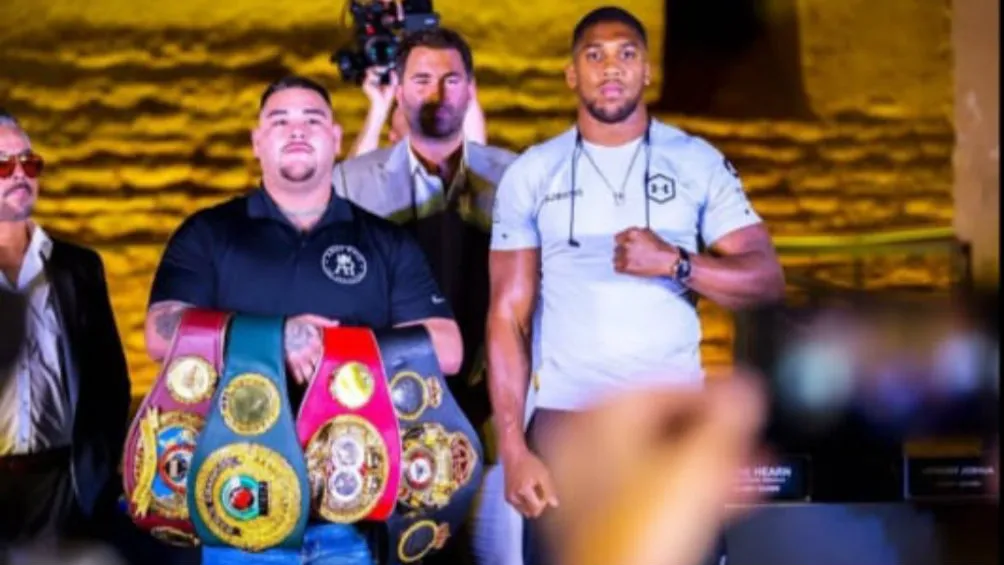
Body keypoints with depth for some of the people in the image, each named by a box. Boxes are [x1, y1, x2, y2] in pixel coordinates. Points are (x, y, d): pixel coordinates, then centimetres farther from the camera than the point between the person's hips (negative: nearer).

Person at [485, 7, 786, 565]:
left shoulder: (699, 163, 5)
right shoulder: (532, 174, 6)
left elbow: (768, 280, 2)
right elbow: (508, 316, 3)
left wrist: (675, 263, -15)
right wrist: (514, 449, -6)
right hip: (565, 420, 0)